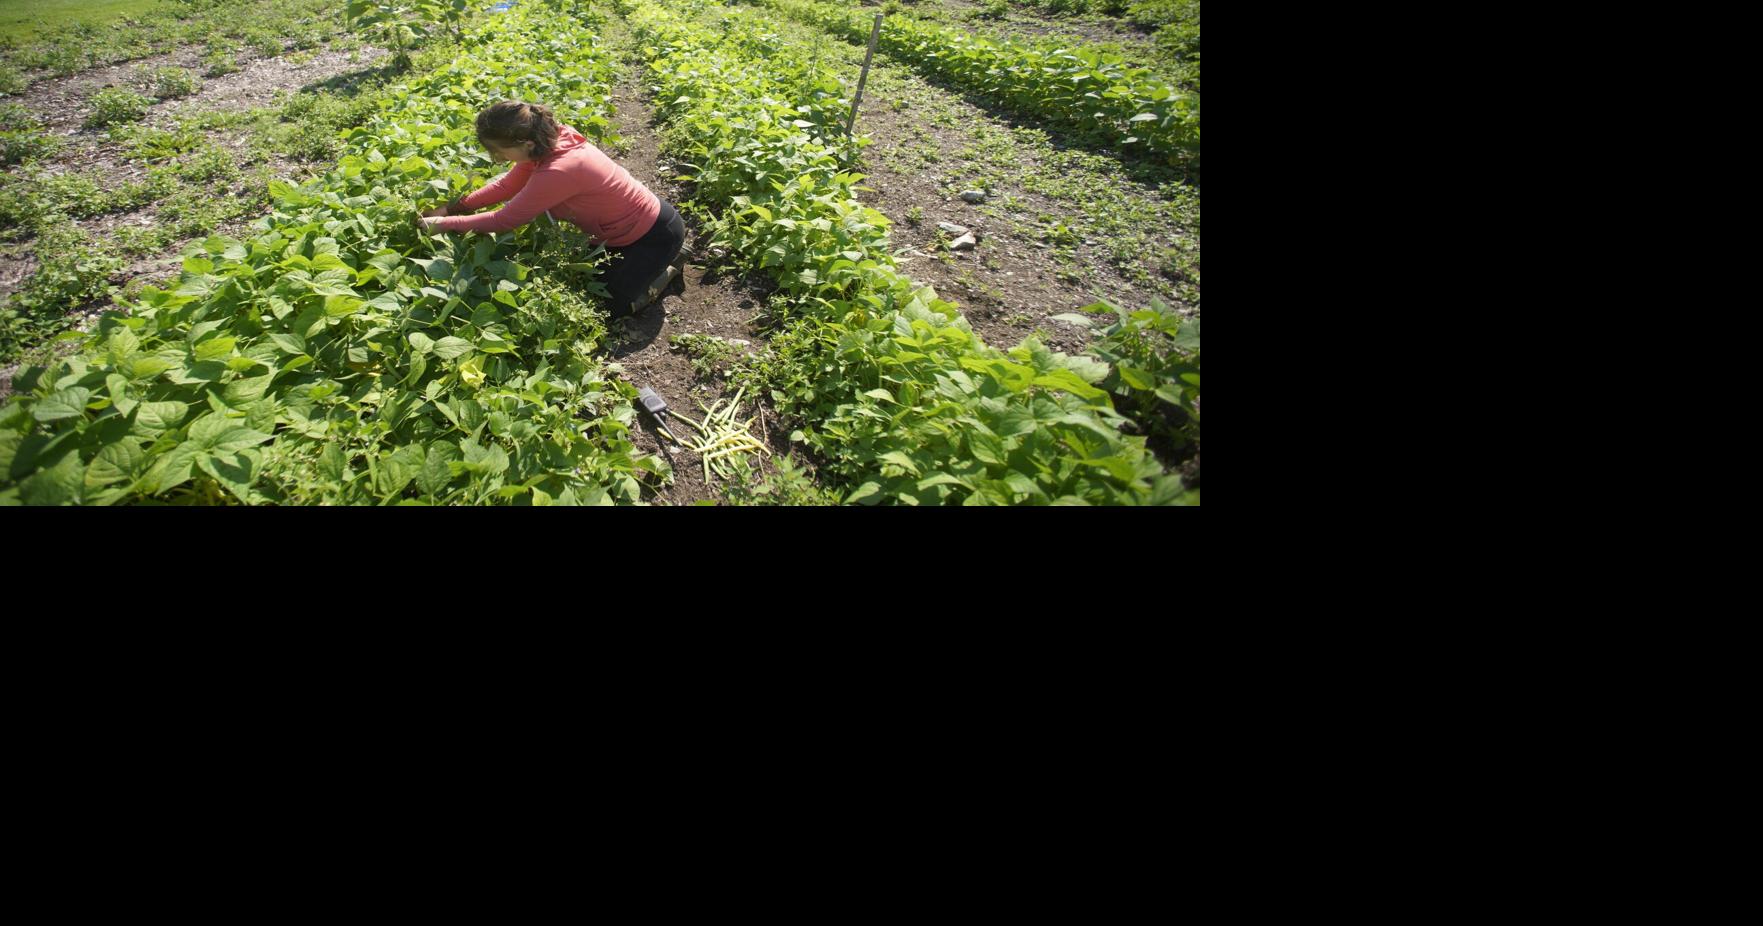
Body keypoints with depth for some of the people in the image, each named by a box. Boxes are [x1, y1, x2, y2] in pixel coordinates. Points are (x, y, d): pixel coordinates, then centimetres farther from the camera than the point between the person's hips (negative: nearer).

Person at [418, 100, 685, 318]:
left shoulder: (557, 172, -34)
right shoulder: (548, 142, -9)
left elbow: (505, 220, -24)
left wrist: (445, 224, -13)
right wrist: (453, 207, -2)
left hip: (656, 234, -8)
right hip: (630, 220, 8)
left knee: (610, 307, -4)